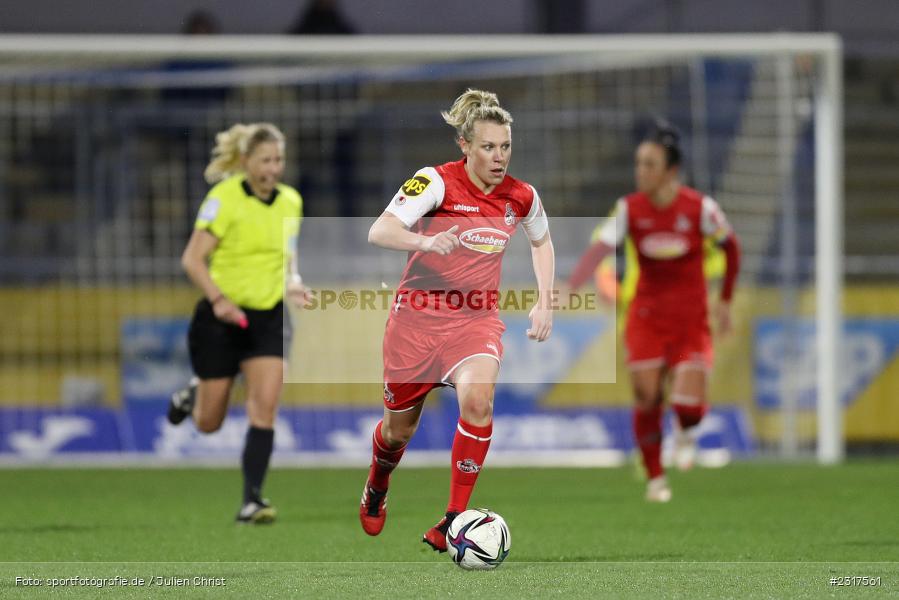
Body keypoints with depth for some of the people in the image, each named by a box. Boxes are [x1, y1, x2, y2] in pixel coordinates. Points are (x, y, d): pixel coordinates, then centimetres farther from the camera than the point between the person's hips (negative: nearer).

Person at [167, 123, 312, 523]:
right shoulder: (224, 198, -12)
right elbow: (192, 259, -14)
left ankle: (252, 500, -11)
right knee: (209, 424, 6)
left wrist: (293, 284, 0)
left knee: (265, 407, -14)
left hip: (268, 317, 3)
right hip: (221, 318, -3)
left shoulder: (291, 201, 5)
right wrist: (219, 300, -26)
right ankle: (193, 396, 43)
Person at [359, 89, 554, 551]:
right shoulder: (437, 181, -14)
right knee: (400, 427, 11)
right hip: (418, 314, -2)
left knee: (477, 397, -30)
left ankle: (453, 521, -25)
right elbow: (378, 232, -25)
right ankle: (375, 492, 48)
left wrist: (544, 302, 13)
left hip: (476, 319, 2)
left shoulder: (521, 197, 0)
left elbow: (541, 241, 23)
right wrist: (425, 241, -43)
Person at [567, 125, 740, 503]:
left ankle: (687, 432, 25)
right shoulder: (629, 209, -10)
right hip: (646, 316, 1)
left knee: (689, 405, -14)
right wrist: (567, 290, -40)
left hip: (691, 318, -1)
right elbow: (600, 248, -24)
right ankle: (655, 479, 18)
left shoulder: (699, 208, -12)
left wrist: (725, 301, 8)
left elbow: (730, 246, 5)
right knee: (646, 398, -2)